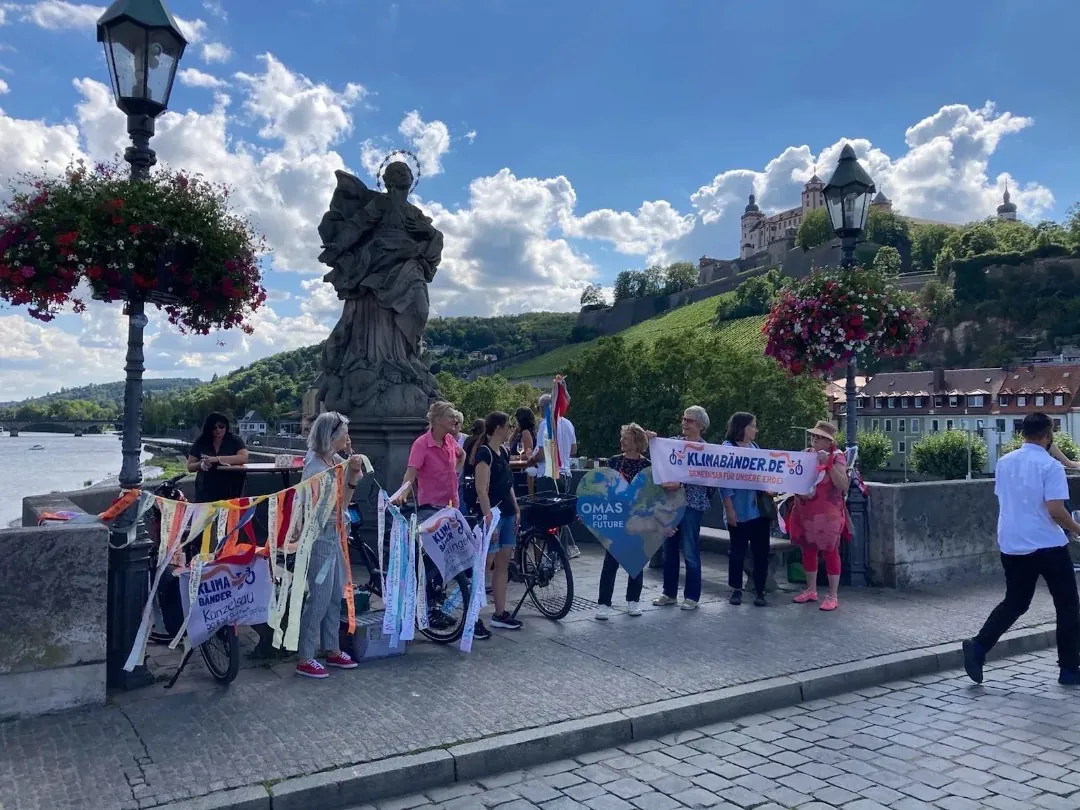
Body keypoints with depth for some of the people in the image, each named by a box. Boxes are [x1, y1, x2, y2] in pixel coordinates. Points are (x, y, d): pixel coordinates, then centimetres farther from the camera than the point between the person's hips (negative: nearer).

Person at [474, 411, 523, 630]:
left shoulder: (503, 452, 13)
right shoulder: (485, 453, -14)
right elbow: (481, 490, -18)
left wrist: (517, 510, 14)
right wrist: (489, 519, -22)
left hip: (507, 514, 9)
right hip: (492, 515, -9)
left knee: (503, 564, 10)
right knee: (484, 565, -6)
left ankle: (500, 614, 17)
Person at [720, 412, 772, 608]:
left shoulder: (754, 447, 12)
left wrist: (767, 490, 1)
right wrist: (729, 509, -15)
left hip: (759, 508, 6)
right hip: (739, 511, -6)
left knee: (761, 551, 6)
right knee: (738, 551, 5)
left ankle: (759, 591, 15)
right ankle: (736, 590, 18)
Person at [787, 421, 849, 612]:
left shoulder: (837, 456, -7)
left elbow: (843, 485, -17)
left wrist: (828, 464, -23)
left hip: (827, 513, -6)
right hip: (805, 512, 6)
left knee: (829, 552, -1)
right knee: (807, 550, 12)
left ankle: (833, 596, 6)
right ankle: (811, 590, 25)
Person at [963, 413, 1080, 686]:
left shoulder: (1004, 463, 7)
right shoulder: (1050, 466, -13)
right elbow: (1055, 510, -19)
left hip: (1011, 545, 6)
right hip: (1048, 546, -6)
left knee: (1014, 603, 15)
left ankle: (978, 647, 0)